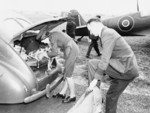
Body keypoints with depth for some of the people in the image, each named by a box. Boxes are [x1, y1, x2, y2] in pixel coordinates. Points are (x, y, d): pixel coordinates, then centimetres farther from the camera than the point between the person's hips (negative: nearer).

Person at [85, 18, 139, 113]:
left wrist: (95, 79, -19)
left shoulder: (107, 33, -14)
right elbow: (108, 58, 20)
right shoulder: (108, 33, 17)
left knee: (91, 63, -13)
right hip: (128, 69, 10)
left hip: (126, 69, -10)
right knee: (111, 96, 17)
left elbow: (105, 60, -23)